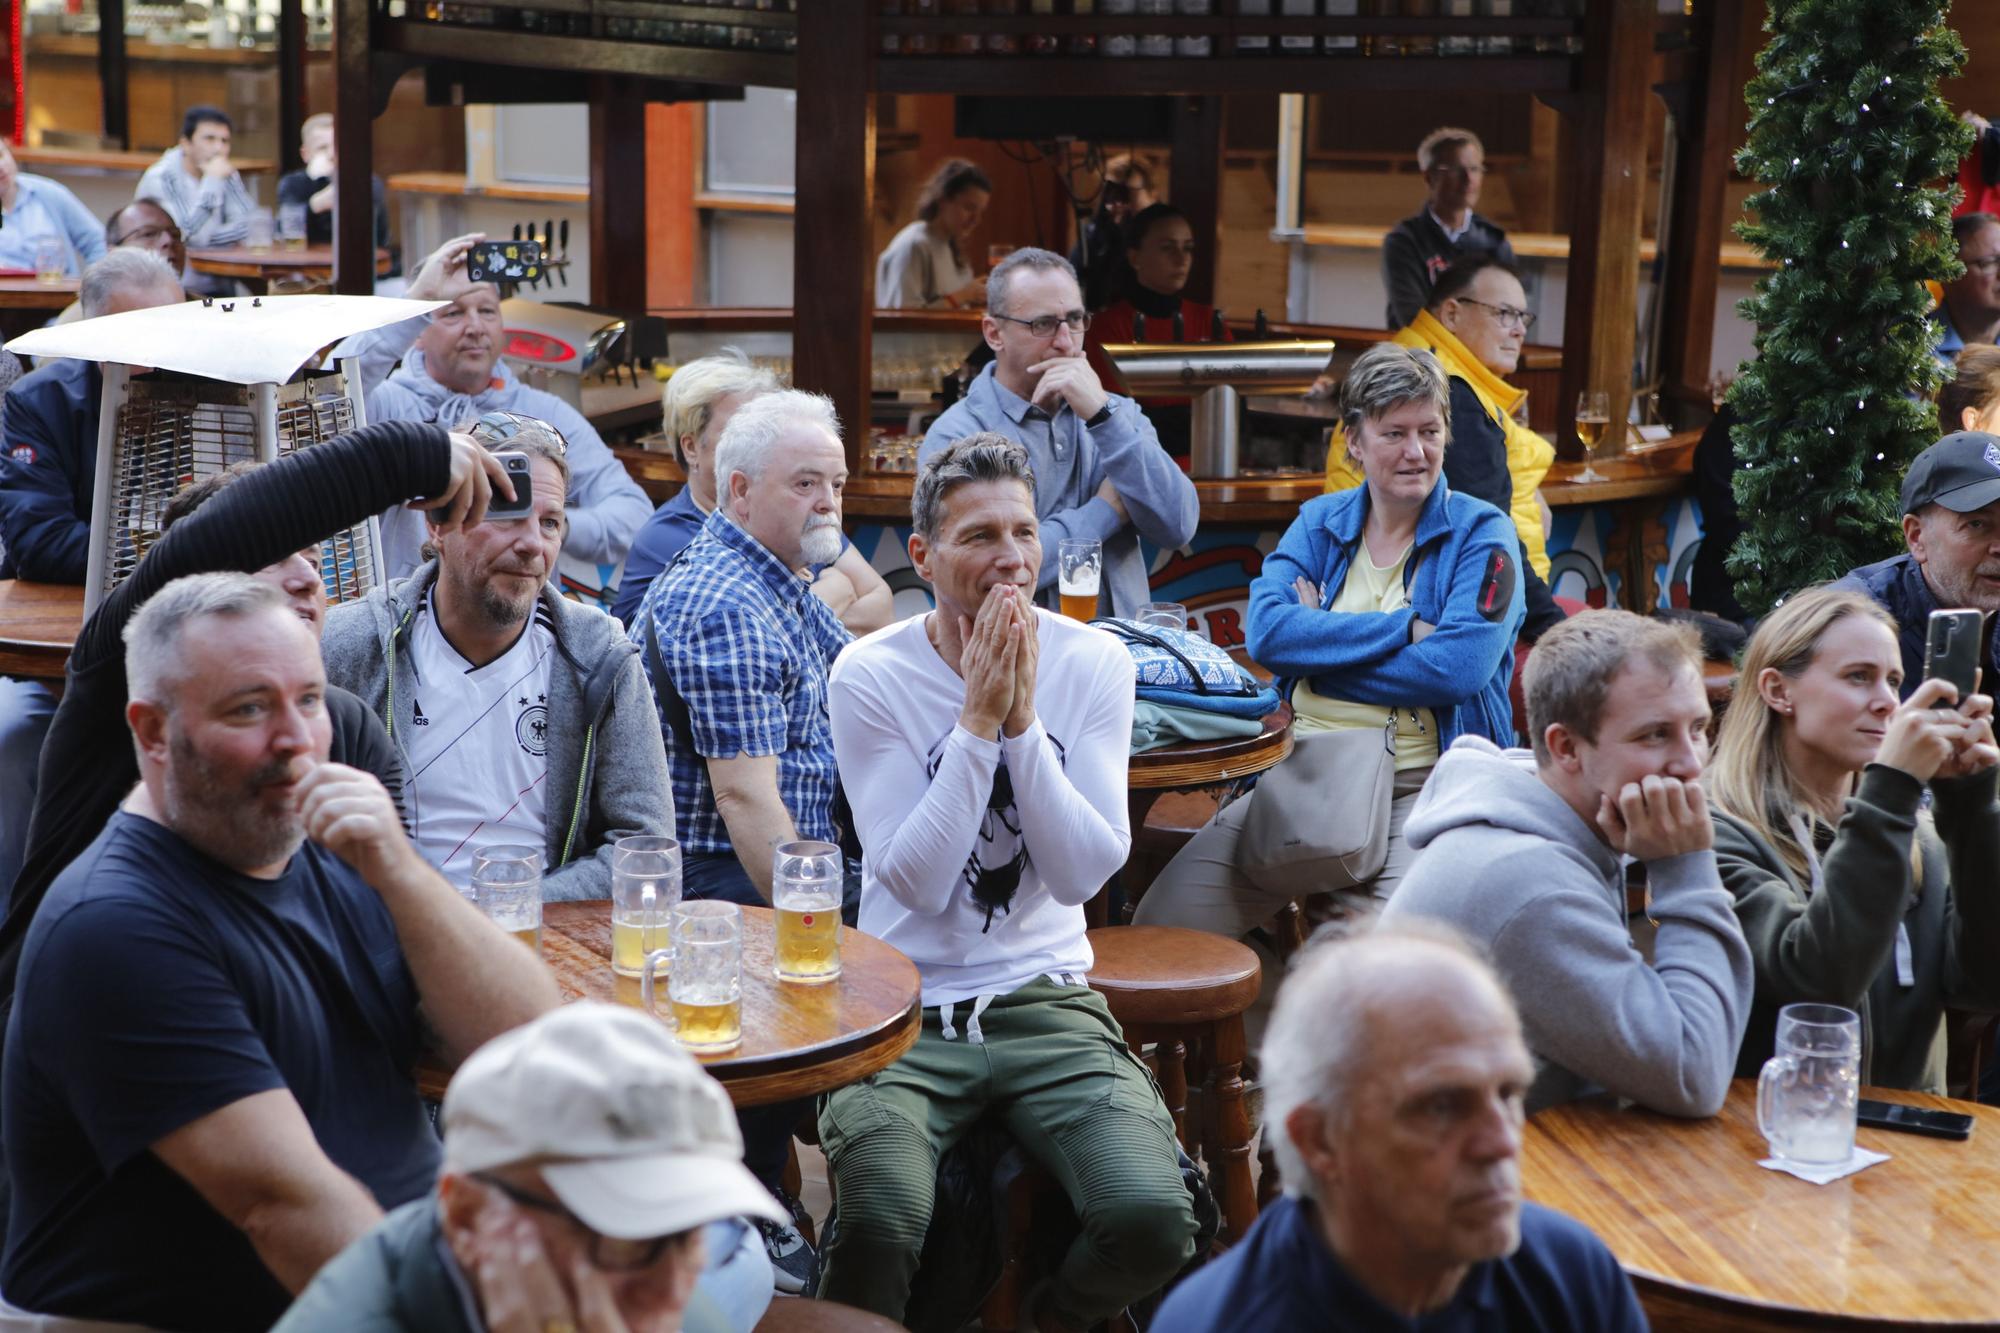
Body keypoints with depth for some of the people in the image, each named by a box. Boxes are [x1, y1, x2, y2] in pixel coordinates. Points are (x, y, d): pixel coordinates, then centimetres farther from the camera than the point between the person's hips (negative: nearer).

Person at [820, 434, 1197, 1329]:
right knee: (879, 1224, -30)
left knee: (1154, 1221, -21)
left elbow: (1083, 874, -8)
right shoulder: (870, 675, -6)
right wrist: (979, 720, -17)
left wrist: (1022, 722, -17)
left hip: (1044, 995, 2)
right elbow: (915, 881, -13)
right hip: (906, 1007, -2)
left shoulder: (1094, 664, -1)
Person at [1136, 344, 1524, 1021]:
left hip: (1428, 783, -4)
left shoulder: (1481, 534, 2)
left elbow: (1459, 667, -14)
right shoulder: (1319, 523, 14)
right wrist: (1403, 629, -10)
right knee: (1164, 923, -13)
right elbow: (1266, 631, -5)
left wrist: (1319, 647, -6)